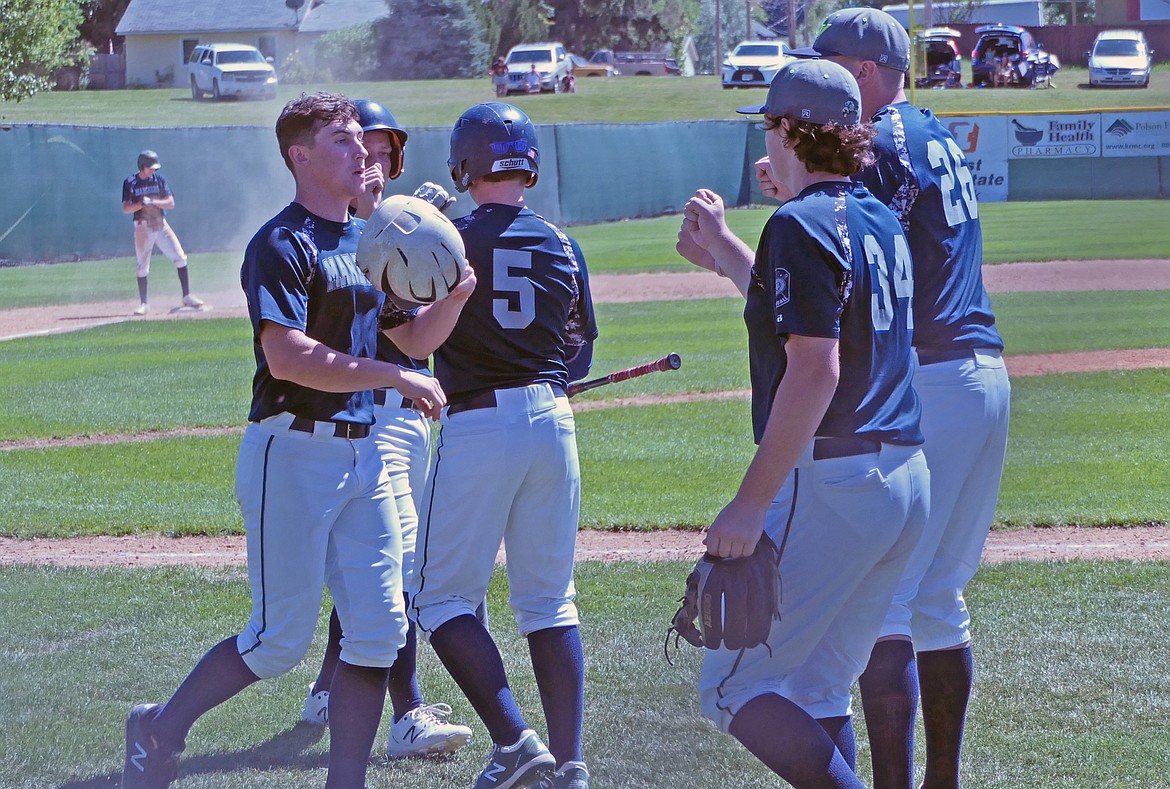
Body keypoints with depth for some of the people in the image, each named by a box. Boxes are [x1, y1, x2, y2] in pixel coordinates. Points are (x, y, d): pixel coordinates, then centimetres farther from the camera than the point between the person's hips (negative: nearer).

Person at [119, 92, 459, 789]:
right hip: (293, 451, -8)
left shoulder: (370, 242, 15)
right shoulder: (282, 245, -12)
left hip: (363, 454, 8)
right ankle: (160, 731, 16)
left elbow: (413, 337, 18)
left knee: (378, 630, 2)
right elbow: (287, 358, -23)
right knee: (283, 638, -3)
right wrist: (397, 378, -21)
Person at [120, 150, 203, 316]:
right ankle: (144, 303, 9)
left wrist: (153, 201, -17)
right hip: (143, 228, -2)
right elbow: (125, 209, -6)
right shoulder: (130, 183, -2)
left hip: (161, 225, 2)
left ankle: (187, 297, 1)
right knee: (142, 267, -2)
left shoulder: (159, 179, 3)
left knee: (180, 258, -7)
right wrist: (141, 204, -23)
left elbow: (171, 203, -1)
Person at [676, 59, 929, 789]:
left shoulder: (801, 224, -12)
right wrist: (722, 253, 40)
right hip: (907, 482, 9)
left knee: (734, 687, -4)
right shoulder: (881, 222, 15)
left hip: (828, 481, -9)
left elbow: (814, 372, -21)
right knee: (818, 694, 15)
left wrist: (752, 502, -21)